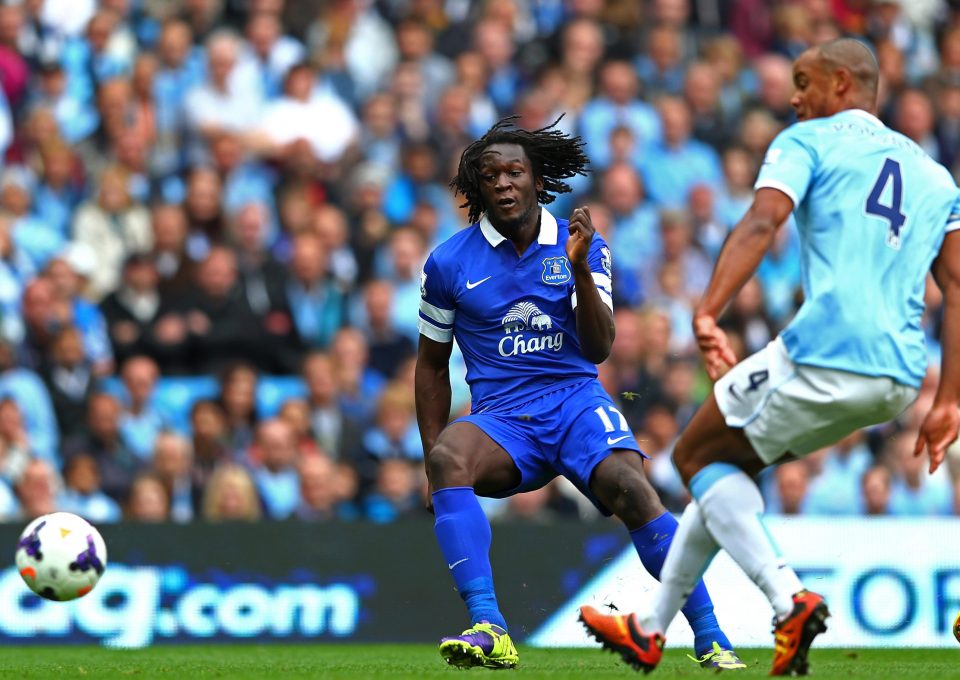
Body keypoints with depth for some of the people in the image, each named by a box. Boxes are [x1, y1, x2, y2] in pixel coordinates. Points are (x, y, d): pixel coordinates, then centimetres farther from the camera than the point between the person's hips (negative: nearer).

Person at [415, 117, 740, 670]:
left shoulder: (582, 247, 5)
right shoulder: (450, 263, 5)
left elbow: (599, 349, -3)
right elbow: (432, 364, 15)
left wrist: (580, 269, -17)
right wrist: (433, 455, 7)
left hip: (576, 401, 0)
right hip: (501, 416, 0)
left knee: (631, 490, -29)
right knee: (450, 455, -34)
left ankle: (712, 639, -18)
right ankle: (488, 631, -41)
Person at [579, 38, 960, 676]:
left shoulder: (808, 141, 7)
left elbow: (762, 222, -12)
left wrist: (708, 312, -22)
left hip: (825, 353, -7)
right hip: (899, 378, 7)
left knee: (698, 456, 13)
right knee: (726, 464, 24)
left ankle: (790, 601, -8)